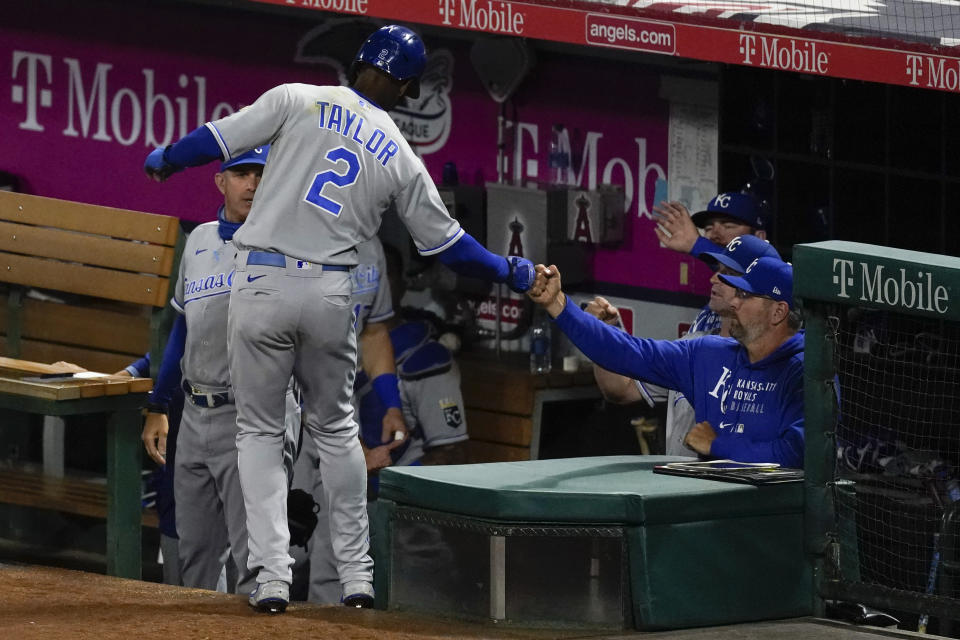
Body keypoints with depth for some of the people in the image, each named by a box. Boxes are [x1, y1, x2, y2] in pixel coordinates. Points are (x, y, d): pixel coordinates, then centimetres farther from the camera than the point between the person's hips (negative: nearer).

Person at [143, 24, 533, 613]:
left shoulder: (297, 101, -2)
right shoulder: (401, 159, 5)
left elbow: (217, 141, -2)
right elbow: (445, 239, 11)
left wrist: (164, 160, 19)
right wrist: (509, 272, 27)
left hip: (262, 284, -2)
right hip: (330, 296, 2)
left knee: (260, 431, 9)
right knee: (335, 428, 20)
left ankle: (272, 574, -3)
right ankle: (356, 574, 19)